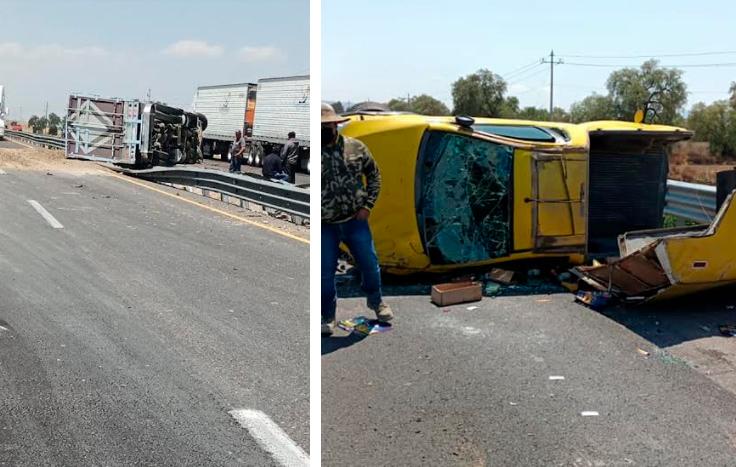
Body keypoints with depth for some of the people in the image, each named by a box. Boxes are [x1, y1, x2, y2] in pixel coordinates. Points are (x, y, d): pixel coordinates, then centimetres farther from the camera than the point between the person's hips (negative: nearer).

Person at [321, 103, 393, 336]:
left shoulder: (356, 147, -3)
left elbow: (374, 175, 8)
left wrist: (367, 205, 0)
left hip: (355, 221, 2)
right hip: (324, 227, -2)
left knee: (370, 264, 12)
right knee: (325, 273, 6)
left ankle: (376, 301, 39)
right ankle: (327, 316, 25)